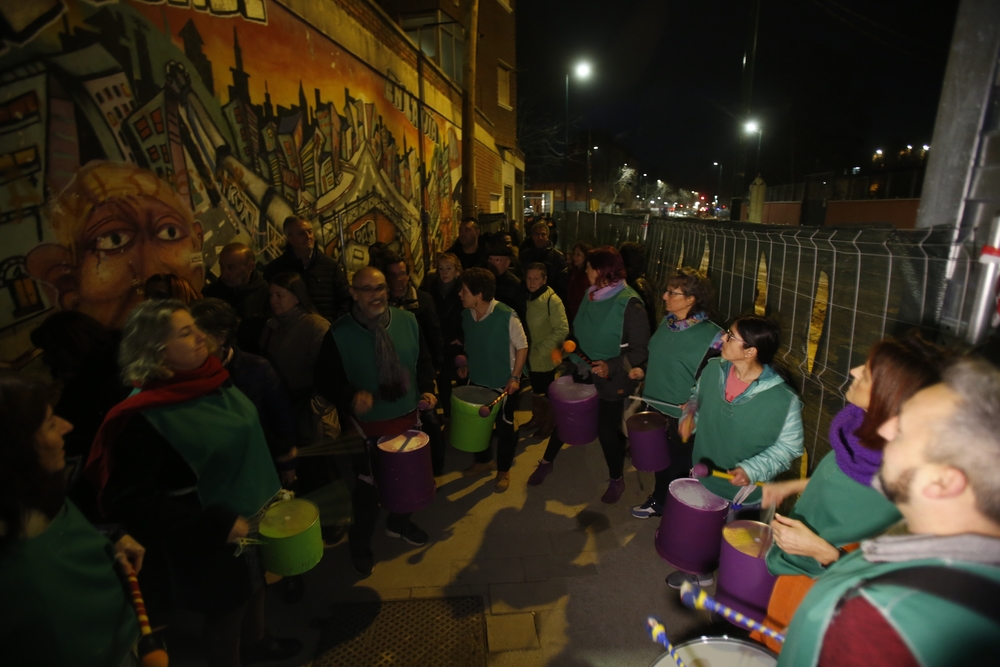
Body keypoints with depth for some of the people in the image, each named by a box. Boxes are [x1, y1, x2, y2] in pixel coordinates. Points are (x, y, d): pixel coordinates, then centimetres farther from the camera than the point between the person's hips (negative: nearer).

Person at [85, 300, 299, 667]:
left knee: (254, 581, 28)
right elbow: (126, 499, -25)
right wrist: (215, 525, -28)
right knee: (225, 609, 16)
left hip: (254, 512, 7)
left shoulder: (212, 379, -7)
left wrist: (272, 486, 11)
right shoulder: (146, 418, -28)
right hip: (213, 538, -7)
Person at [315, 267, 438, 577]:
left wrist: (426, 389, -9)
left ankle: (399, 522, 51)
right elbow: (325, 379, -11)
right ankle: (360, 543, 39)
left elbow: (423, 360, 6)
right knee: (367, 487, 12)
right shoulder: (340, 333, -16)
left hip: (407, 416, 4)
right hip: (367, 424, -4)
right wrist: (351, 396, -28)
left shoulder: (407, 320, -6)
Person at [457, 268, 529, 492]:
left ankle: (503, 470, 31)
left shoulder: (507, 316, -24)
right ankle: (483, 460, 42)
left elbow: (522, 347, -14)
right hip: (476, 380, 5)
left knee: (504, 427, 11)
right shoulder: (466, 314, -6)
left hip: (502, 383, -5)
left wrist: (515, 377, -16)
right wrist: (465, 364, 2)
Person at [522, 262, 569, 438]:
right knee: (535, 390, 22)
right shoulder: (528, 297, 1)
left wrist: (542, 349, -21)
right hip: (531, 355, 6)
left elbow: (562, 329, -23)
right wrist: (528, 347, 1)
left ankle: (548, 423, 29)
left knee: (547, 392, 10)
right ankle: (536, 418, 40)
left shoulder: (553, 300, -19)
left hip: (546, 356, -6)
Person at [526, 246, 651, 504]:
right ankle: (547, 461, 39)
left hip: (611, 380, -6)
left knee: (607, 430, 8)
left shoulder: (629, 303, -19)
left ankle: (616, 479, 34)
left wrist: (611, 367, -27)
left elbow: (641, 350, -17)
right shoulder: (591, 295, 0)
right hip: (583, 373, 6)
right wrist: (572, 348, 0)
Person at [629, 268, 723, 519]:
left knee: (678, 467, 14)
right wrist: (644, 371, 1)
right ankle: (658, 501, 48)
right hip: (655, 406, 6)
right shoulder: (667, 322, 0)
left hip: (683, 417, -6)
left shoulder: (711, 336, -22)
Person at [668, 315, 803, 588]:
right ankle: (698, 570, 52)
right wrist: (690, 415, -10)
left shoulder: (783, 399, -26)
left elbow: (788, 446, -14)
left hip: (746, 492, -4)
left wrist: (752, 469, -25)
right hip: (703, 479, 4)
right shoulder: (713, 369, -12)